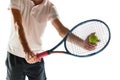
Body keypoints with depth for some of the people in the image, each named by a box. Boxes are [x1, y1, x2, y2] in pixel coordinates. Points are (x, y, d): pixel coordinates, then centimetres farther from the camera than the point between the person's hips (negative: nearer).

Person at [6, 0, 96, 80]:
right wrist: (26, 50, -40)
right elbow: (18, 26, -25)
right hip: (15, 55, -1)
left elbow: (61, 30, -19)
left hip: (36, 56, 2)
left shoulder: (50, 8, -8)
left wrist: (82, 42, -37)